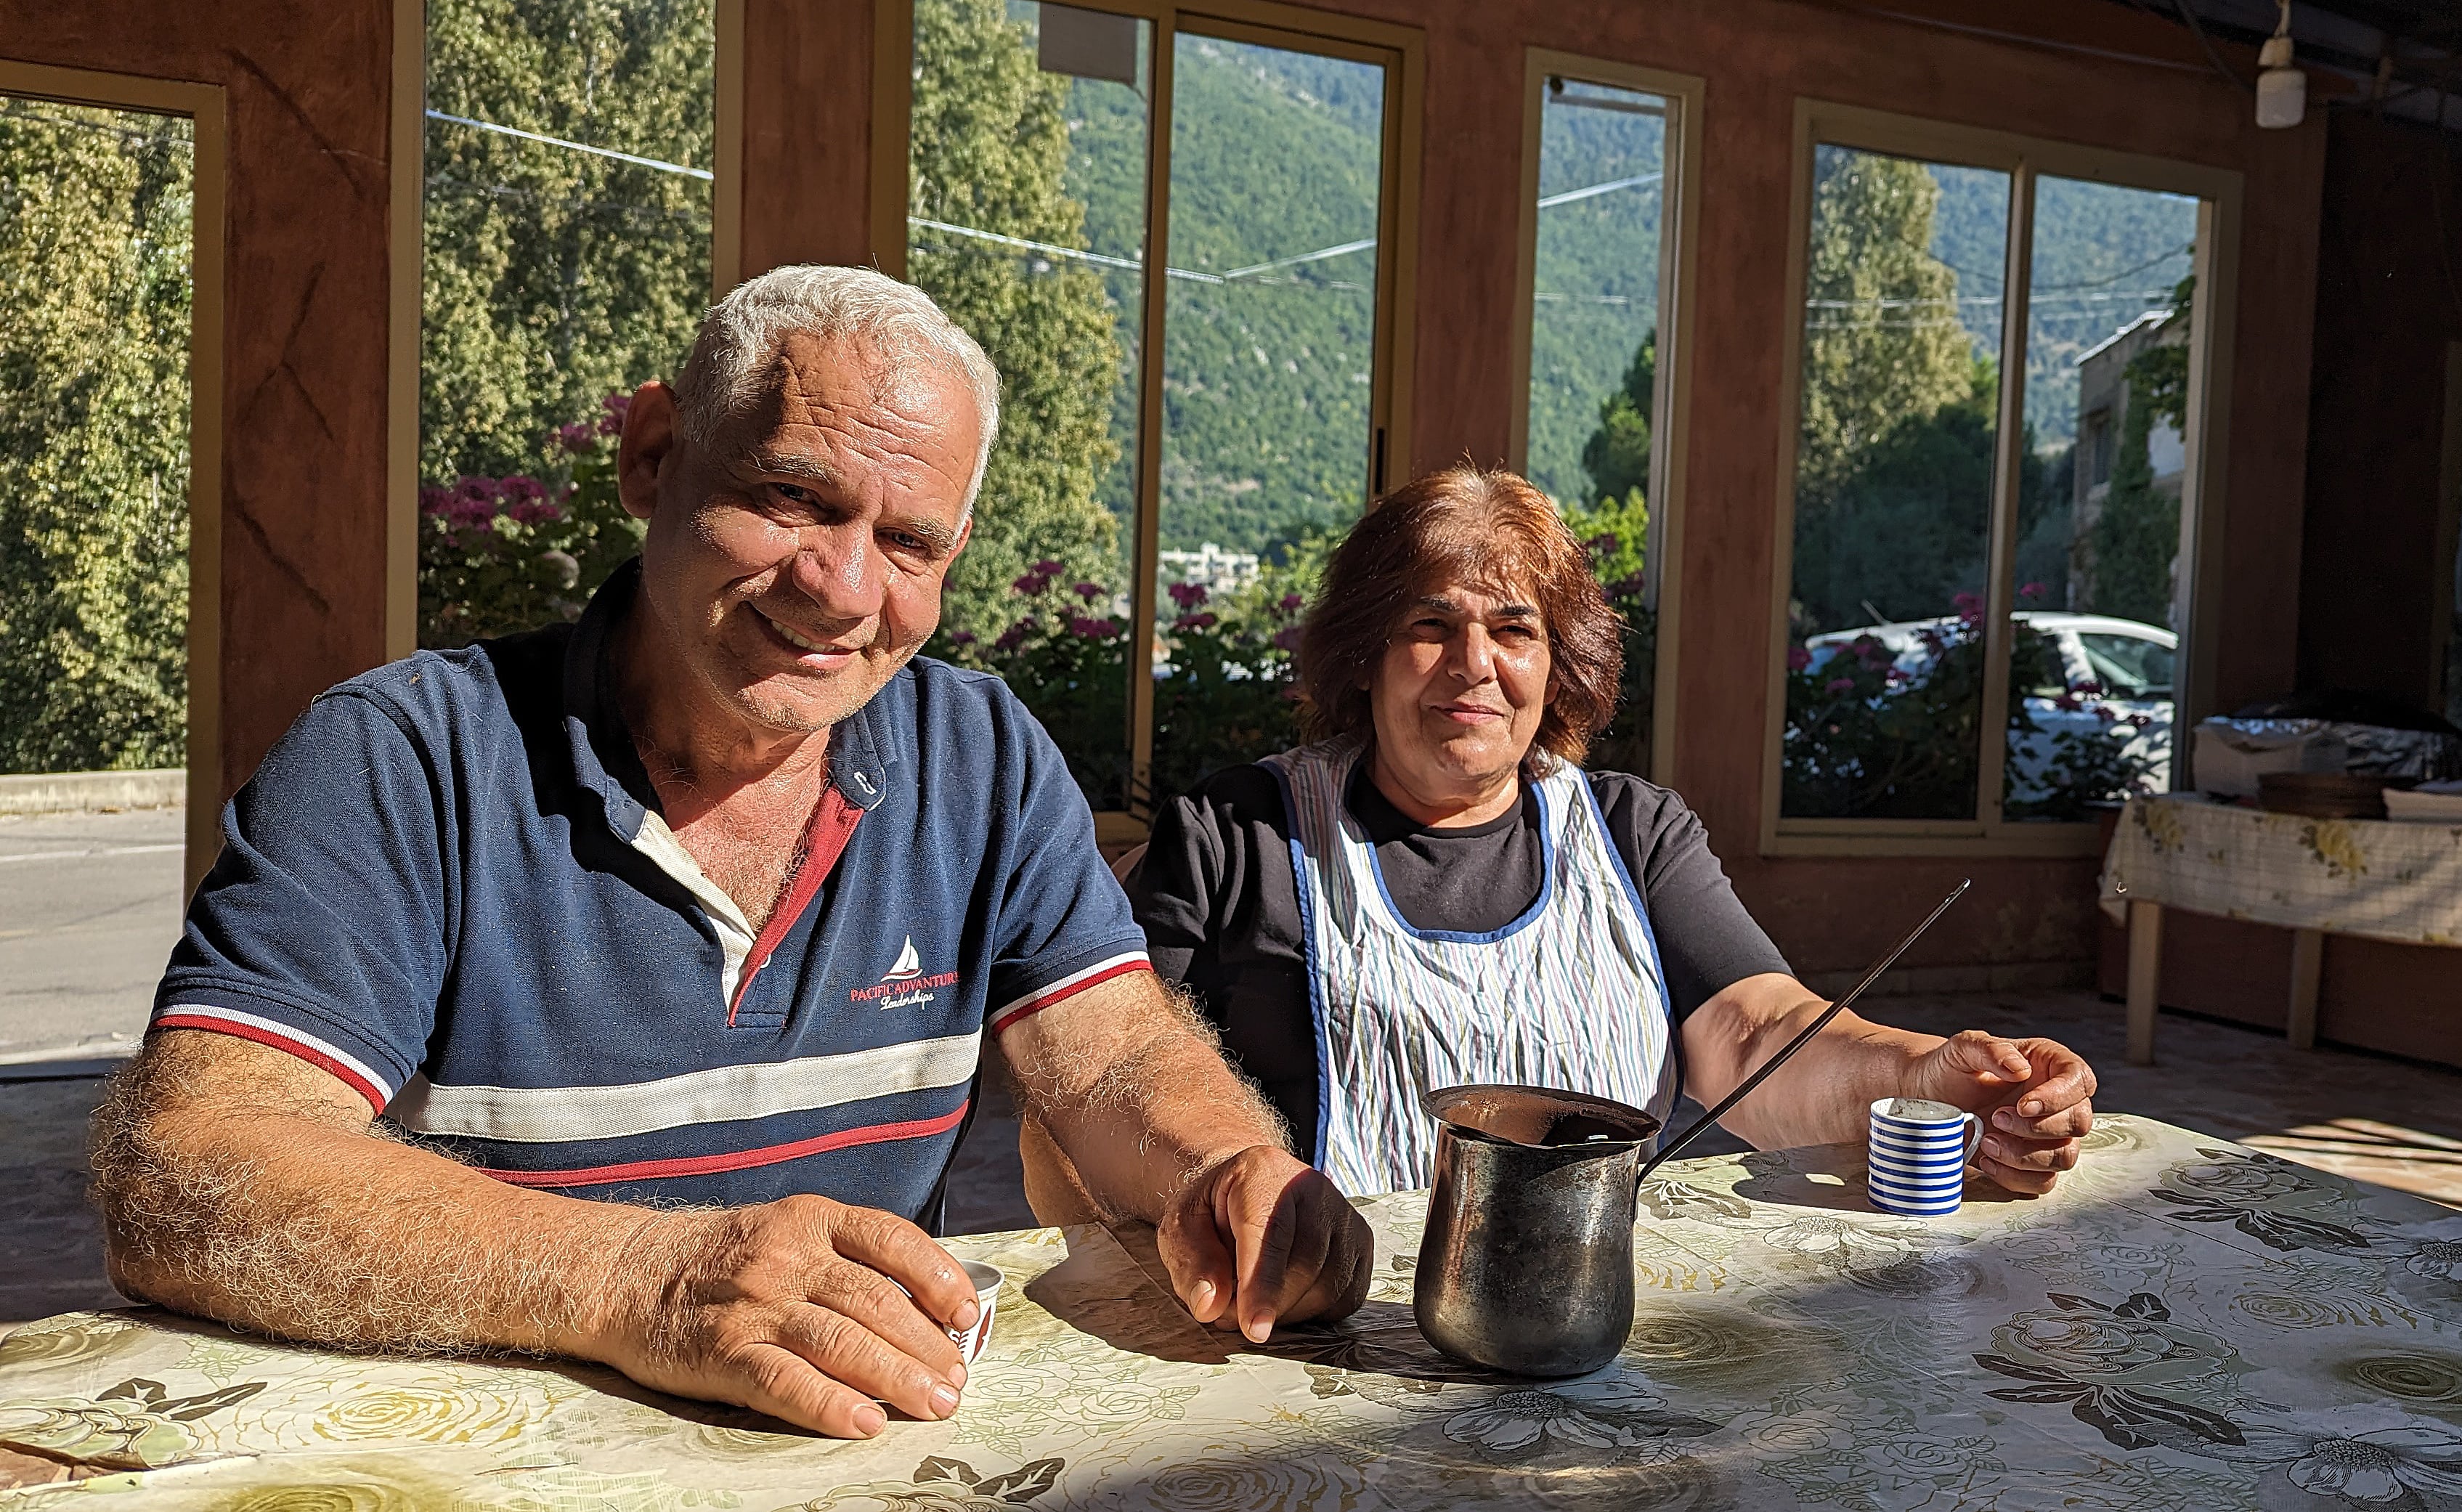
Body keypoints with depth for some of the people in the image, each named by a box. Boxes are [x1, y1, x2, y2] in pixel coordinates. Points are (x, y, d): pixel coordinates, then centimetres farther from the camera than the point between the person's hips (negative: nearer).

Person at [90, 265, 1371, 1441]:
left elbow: (1122, 1065, 0)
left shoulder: (983, 763, 2)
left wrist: (1229, 1181, -23)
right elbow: (174, 1182, -19)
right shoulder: (404, 762, -10)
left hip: (870, 1442, 3)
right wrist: (637, 1281, -31)